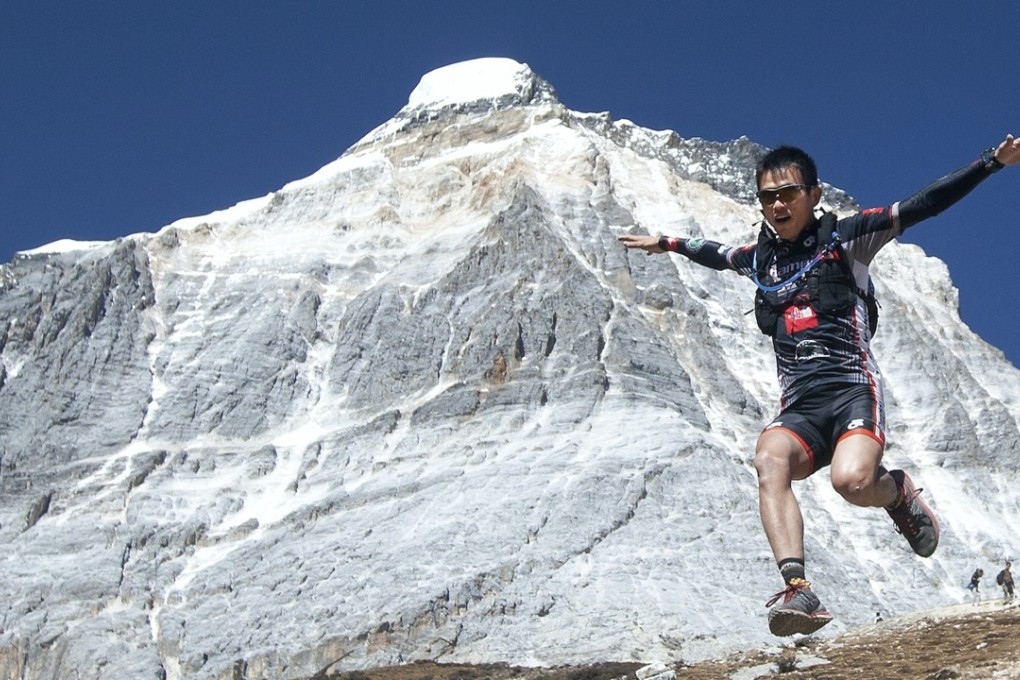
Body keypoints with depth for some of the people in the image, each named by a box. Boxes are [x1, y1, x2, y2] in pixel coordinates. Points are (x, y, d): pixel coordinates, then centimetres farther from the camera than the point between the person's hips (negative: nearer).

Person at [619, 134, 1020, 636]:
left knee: (852, 481, -32)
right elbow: (716, 254, 43)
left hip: (853, 391, -3)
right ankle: (798, 589, -43)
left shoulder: (846, 238, 7)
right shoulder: (758, 258, 20)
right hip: (798, 407, 4)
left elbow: (921, 206, 1)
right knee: (769, 458, -31)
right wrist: (668, 244, 56)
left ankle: (900, 491, 6)